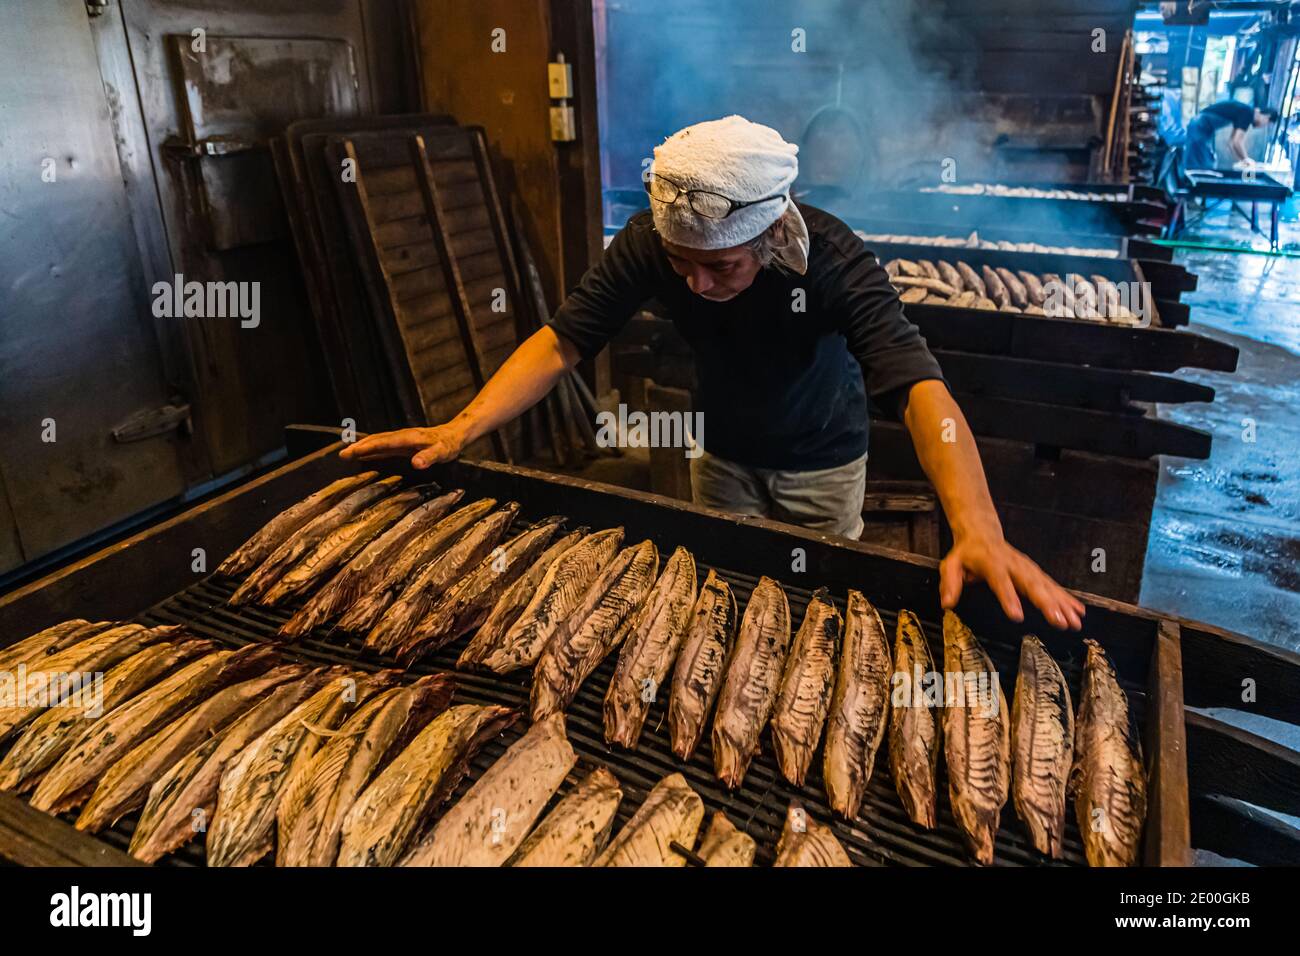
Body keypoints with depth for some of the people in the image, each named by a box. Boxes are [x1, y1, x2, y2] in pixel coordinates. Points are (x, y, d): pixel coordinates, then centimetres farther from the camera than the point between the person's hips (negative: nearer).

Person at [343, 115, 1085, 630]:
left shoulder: (831, 256, -34)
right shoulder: (650, 242, -26)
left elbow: (917, 383, -44)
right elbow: (562, 342, -25)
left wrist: (977, 531, -60)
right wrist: (459, 432, -38)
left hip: (821, 462, -2)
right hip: (723, 453, 3)